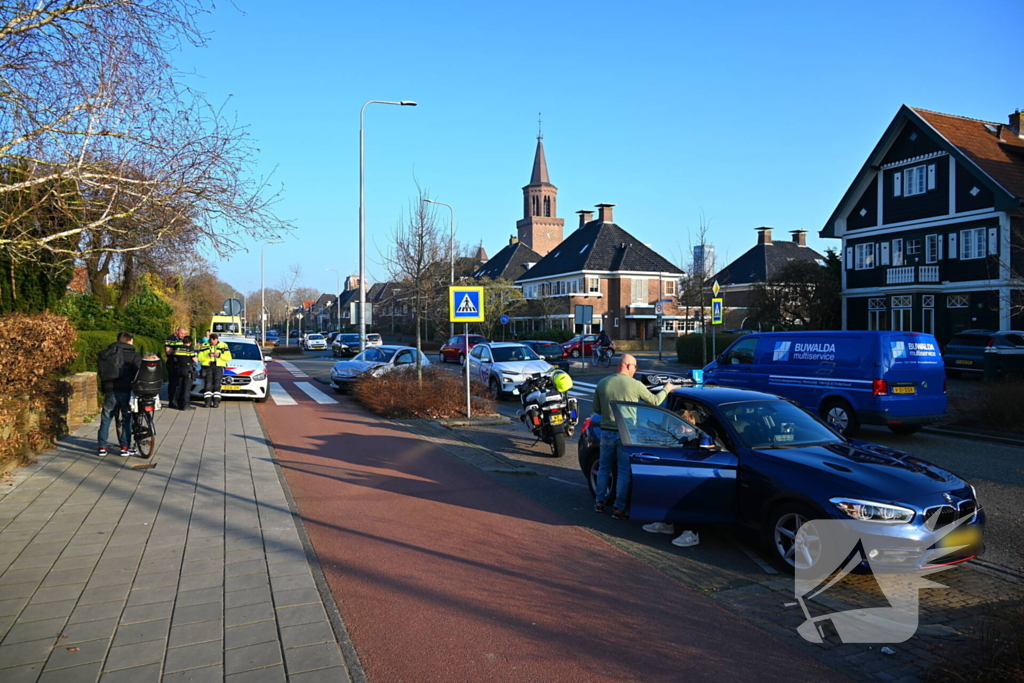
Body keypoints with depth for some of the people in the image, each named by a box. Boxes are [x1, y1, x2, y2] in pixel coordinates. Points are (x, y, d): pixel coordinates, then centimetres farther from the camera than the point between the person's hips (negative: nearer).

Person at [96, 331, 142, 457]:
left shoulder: (105, 353, 12)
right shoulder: (133, 355, -2)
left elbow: (101, 373, 15)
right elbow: (140, 371, -11)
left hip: (110, 391, 3)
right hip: (126, 391, -3)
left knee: (105, 419, 14)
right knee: (127, 418, 8)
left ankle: (102, 447, 16)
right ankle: (125, 447, 8)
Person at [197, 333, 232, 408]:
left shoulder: (223, 346, 8)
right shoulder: (204, 346, 11)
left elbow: (229, 357, 2)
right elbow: (200, 358, 4)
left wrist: (219, 355, -13)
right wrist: (207, 355, -14)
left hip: (218, 366, -1)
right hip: (207, 366, 1)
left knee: (217, 383, -11)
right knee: (208, 383, -10)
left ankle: (216, 401, -13)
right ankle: (208, 401, -12)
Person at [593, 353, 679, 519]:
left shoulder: (602, 383, -1)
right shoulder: (635, 385, -10)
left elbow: (596, 409, 7)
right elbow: (655, 401, 3)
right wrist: (666, 389, 20)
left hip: (606, 432, 3)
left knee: (604, 468, 18)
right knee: (624, 472, 6)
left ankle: (599, 502, 24)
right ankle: (619, 508, 9)